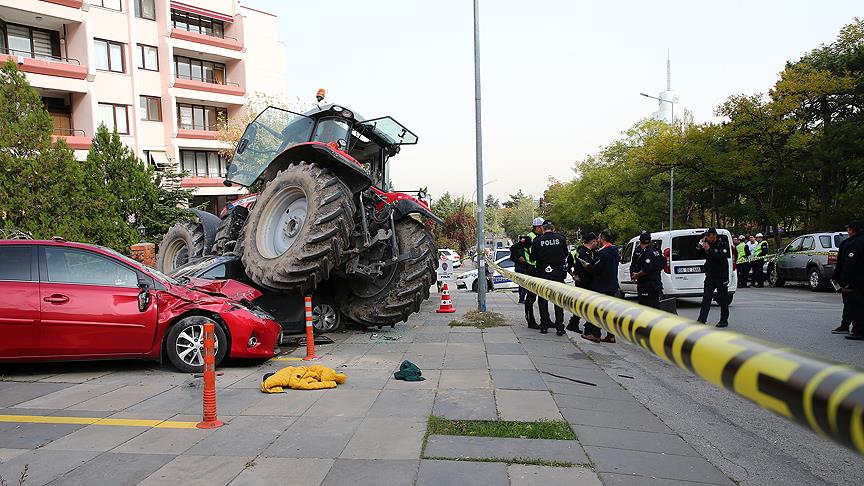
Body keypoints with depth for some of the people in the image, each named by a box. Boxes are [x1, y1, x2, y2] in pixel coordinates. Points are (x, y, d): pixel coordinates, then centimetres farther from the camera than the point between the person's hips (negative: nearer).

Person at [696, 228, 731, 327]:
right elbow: (699, 254, 11)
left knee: (723, 300, 6)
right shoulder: (707, 244, 7)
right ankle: (701, 320, -4)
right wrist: (701, 245, -4)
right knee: (706, 298, -2)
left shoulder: (722, 245, -9)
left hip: (721, 277, -4)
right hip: (710, 277, 5)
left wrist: (709, 250, -26)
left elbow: (720, 258, -23)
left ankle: (724, 320, 16)